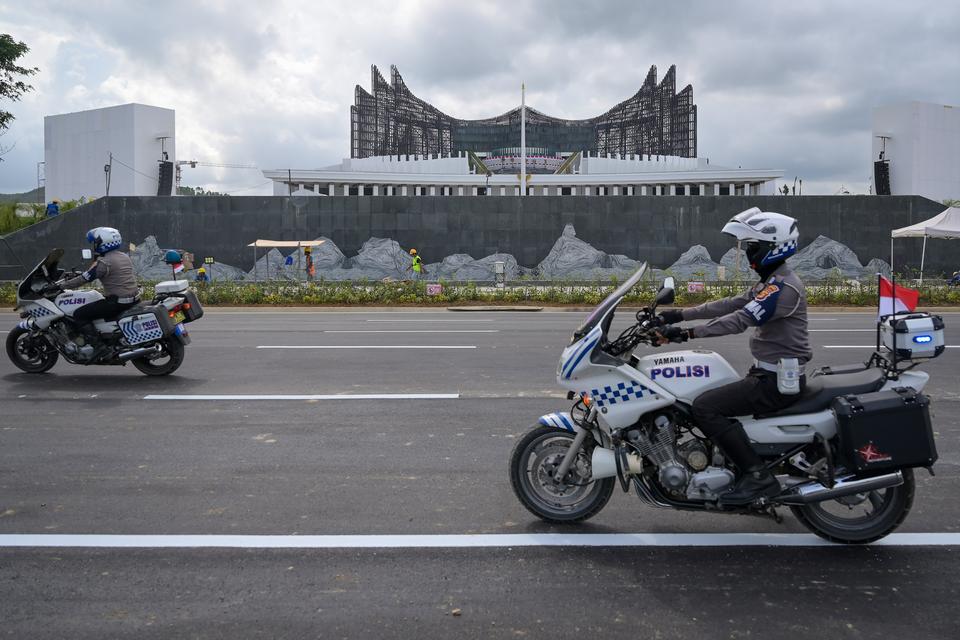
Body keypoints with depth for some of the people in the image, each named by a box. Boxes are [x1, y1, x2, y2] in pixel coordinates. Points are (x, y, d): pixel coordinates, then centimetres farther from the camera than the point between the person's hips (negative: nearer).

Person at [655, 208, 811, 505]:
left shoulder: (784, 286, -19)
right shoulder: (771, 282, 14)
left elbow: (741, 319, -29)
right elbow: (730, 305, 13)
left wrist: (689, 333, -33)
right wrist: (681, 315, 6)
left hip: (777, 381, -11)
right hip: (770, 373, 11)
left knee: (705, 406, -19)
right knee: (712, 400, 18)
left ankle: (758, 476, -15)